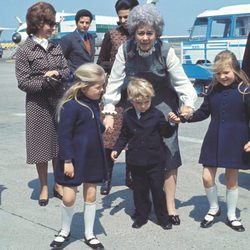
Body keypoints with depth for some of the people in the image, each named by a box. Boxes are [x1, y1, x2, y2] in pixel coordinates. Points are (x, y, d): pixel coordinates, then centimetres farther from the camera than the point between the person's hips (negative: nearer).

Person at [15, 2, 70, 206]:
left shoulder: (55, 47, 6)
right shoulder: (25, 51, -7)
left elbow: (67, 70, 8)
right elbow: (23, 83, -9)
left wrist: (57, 73, -13)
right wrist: (46, 81, -19)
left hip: (59, 103, 4)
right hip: (38, 106, -4)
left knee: (60, 146, 9)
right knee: (41, 148, 5)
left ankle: (58, 185, 24)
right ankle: (44, 188, 20)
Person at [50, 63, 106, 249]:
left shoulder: (94, 104, 4)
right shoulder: (71, 106, -19)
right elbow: (64, 135, -18)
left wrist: (103, 127, 2)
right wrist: (67, 160, -18)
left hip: (93, 157, 7)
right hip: (75, 158, -7)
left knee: (91, 195, 11)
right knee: (69, 197, -1)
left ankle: (89, 234, 25)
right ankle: (65, 232, 25)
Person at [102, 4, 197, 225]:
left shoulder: (165, 51, -14)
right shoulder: (125, 50, -11)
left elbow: (181, 80, -9)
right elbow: (115, 81, -7)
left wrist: (188, 103, -23)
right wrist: (109, 111, -10)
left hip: (163, 107, -1)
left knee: (168, 155, -5)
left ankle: (170, 205, 9)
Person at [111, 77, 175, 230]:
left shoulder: (156, 115, -6)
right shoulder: (128, 116, 3)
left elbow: (167, 133, -4)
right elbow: (124, 136, 12)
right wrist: (117, 149, 2)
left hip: (155, 160, -2)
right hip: (136, 161, 3)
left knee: (157, 189, 6)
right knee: (139, 190, 12)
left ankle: (163, 218, 22)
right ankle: (142, 216, 28)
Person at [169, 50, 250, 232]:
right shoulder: (214, 90, 3)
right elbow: (204, 112, 8)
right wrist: (182, 118, -3)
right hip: (214, 140, 3)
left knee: (231, 179, 9)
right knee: (207, 177, 3)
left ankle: (231, 215, 28)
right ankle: (214, 209, 29)